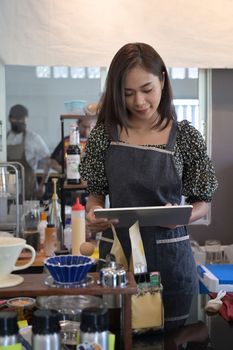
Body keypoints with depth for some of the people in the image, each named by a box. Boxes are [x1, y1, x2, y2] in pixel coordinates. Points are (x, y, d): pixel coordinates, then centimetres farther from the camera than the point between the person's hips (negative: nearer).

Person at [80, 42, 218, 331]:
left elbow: (203, 203, 2)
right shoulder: (105, 133, -2)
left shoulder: (186, 137, -6)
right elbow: (96, 192, 9)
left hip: (169, 255, -1)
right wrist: (93, 213, -12)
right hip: (117, 251, 1)